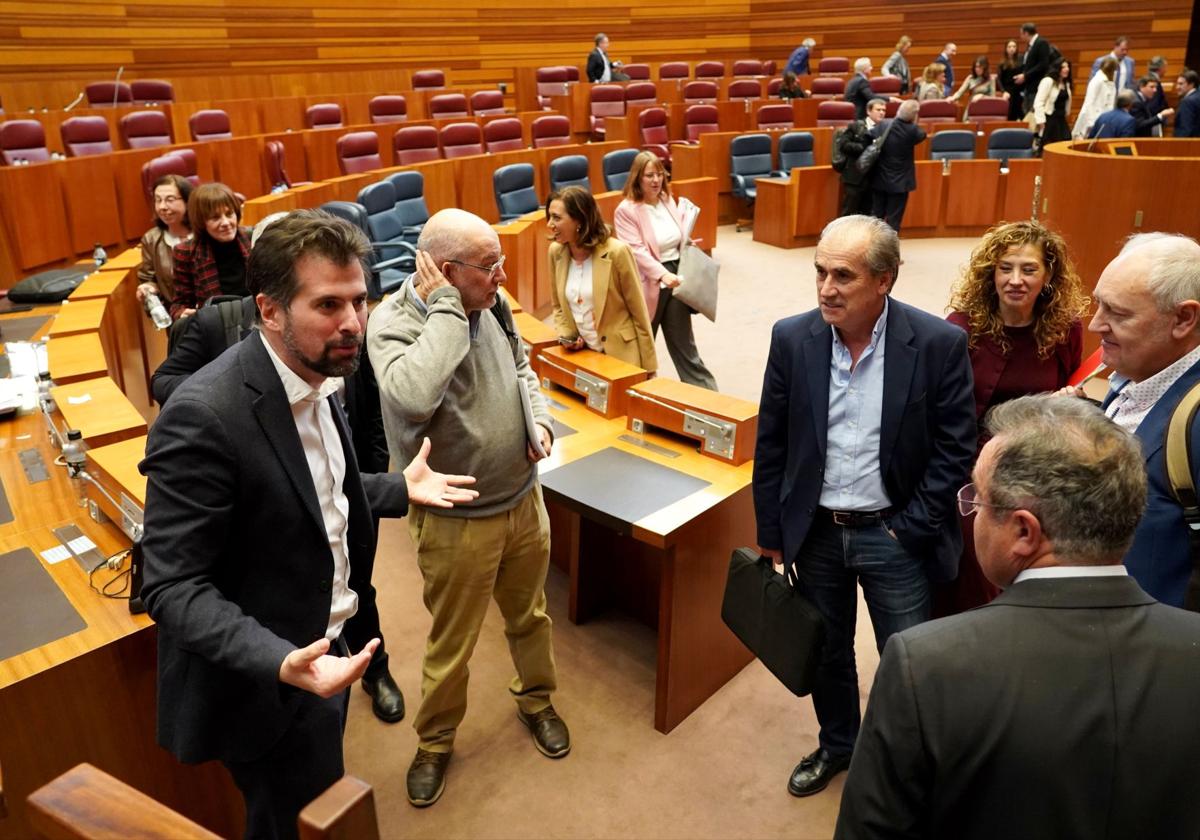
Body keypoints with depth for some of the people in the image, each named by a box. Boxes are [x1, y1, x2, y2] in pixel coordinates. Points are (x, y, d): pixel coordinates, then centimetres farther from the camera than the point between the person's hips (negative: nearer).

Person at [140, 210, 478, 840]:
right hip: (267, 682, -8)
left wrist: (400, 490, 6)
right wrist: (281, 662, -38)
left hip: (326, 647, 8)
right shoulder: (204, 417, -29)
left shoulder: (315, 380, -2)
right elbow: (171, 586, -26)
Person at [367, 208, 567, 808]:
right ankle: (435, 741, 39)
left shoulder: (490, 303, -3)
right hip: (457, 519, -5)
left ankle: (535, 699, 51)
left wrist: (539, 419, -2)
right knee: (451, 644, 13)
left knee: (528, 614, 25)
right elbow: (413, 394, -43)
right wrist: (446, 308, -33)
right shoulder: (393, 321, -21)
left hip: (524, 498, 6)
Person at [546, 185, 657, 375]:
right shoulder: (556, 251, -1)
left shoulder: (616, 252, -16)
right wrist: (566, 336, -5)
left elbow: (639, 312, -11)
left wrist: (647, 368, -9)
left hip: (620, 356, -4)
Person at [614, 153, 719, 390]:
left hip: (675, 278, 5)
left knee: (684, 344, 10)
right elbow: (637, 251, -21)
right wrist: (662, 274, -31)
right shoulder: (626, 210, -12)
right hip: (649, 285, -5)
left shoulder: (668, 200, 8)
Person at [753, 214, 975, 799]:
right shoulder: (792, 339, -7)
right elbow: (770, 447, 0)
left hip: (893, 534, -2)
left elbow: (955, 450, -8)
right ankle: (837, 744, 47)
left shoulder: (939, 343, -15)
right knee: (825, 651, 21)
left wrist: (909, 530, -10)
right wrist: (771, 537, 3)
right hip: (815, 531, 3)